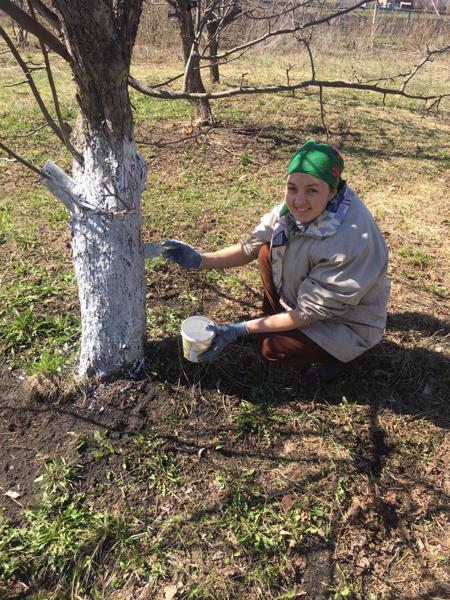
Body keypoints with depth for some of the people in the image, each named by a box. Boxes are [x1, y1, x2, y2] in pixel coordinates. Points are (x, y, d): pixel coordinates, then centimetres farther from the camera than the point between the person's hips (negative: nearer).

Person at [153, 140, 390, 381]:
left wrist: (240, 330, -29)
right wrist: (200, 259, -20)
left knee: (270, 346, -21)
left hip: (347, 323, -6)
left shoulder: (350, 242, -37)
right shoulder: (296, 207, -17)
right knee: (268, 252, -11)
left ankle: (335, 353, 5)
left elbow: (309, 313, -30)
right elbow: (251, 247, -6)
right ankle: (277, 319, 7)